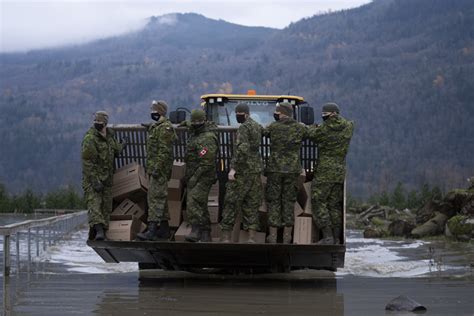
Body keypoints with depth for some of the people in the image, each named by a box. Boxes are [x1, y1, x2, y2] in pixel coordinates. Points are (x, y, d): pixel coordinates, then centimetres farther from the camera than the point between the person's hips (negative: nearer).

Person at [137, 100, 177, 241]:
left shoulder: (165, 128, -14)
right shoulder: (156, 127, 19)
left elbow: (164, 151, -21)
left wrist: (157, 168, -24)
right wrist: (150, 168, 24)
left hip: (160, 169, -11)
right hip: (155, 168, 11)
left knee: (155, 197, -14)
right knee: (161, 198, 13)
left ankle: (152, 229, -18)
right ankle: (164, 229, 17)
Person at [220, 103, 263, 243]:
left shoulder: (244, 128, -13)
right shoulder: (258, 127, 14)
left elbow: (242, 149, -22)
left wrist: (233, 167, -22)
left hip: (242, 170, -8)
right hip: (256, 170, 8)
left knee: (232, 202, -1)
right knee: (252, 203, 7)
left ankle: (225, 236, -1)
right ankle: (251, 237, 2)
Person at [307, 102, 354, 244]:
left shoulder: (324, 129, -11)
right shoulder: (348, 127, 4)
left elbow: (311, 134, 5)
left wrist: (313, 126, 23)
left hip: (324, 172, -6)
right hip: (340, 173, 6)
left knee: (319, 203, -1)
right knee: (335, 206, 11)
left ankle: (327, 236, -9)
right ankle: (336, 239, 10)